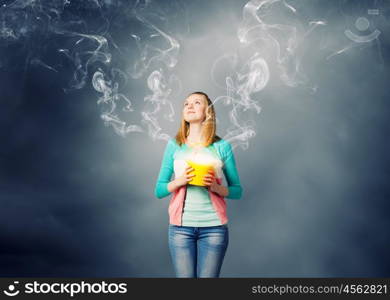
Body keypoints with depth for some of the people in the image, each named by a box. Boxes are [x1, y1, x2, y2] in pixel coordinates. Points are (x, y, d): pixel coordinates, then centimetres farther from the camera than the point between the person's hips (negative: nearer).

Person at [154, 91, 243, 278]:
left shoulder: (222, 146, 4)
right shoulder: (174, 145, 6)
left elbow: (237, 191, 7)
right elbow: (159, 191, 7)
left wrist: (216, 187, -12)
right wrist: (180, 181, -12)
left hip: (213, 227, 0)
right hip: (181, 227, 1)